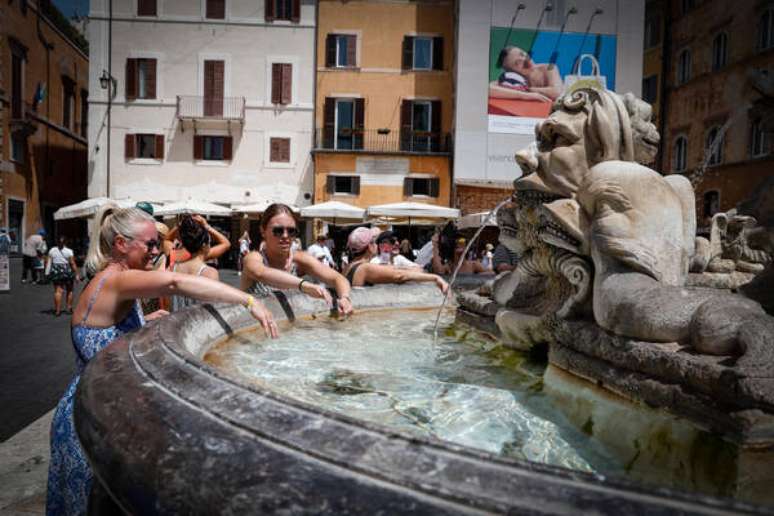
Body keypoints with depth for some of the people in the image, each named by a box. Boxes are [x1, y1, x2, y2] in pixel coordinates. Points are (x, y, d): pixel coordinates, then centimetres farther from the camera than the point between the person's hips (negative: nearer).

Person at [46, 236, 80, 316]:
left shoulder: (52, 250, 5)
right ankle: (69, 308, 18)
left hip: (55, 271, 2)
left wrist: (48, 272, 7)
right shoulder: (69, 251, -5)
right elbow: (73, 263, -7)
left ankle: (57, 310, -6)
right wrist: (76, 274, -4)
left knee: (58, 291, 0)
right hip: (67, 271, -2)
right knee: (69, 291, 13)